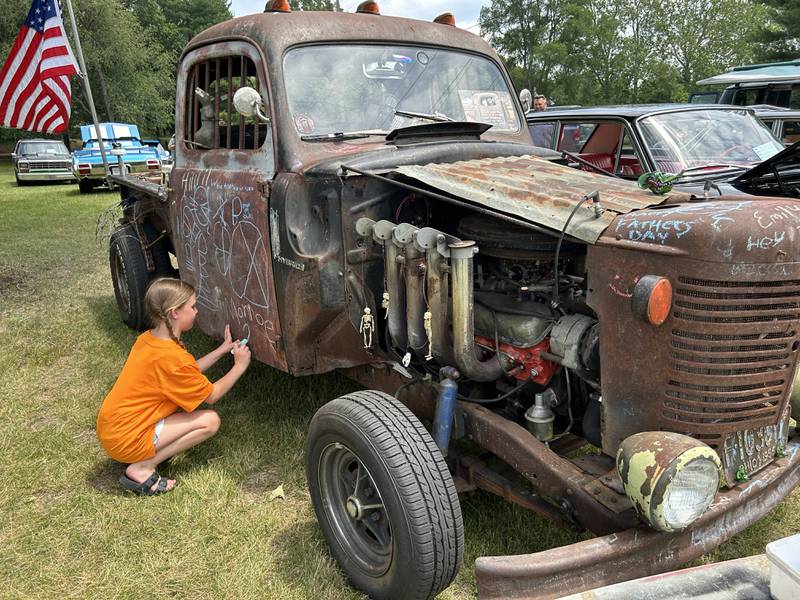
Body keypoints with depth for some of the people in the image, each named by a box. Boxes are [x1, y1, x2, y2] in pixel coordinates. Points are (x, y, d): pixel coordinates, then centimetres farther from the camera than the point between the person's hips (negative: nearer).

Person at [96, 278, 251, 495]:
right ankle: (142, 468, -7)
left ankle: (148, 452, 10)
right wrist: (240, 365, 2)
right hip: (125, 441, -9)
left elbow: (188, 372, 14)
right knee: (209, 420, -9)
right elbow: (211, 395, -9)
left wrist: (222, 349, 12)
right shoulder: (172, 357, -24)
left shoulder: (147, 339, 2)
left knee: (188, 394, 15)